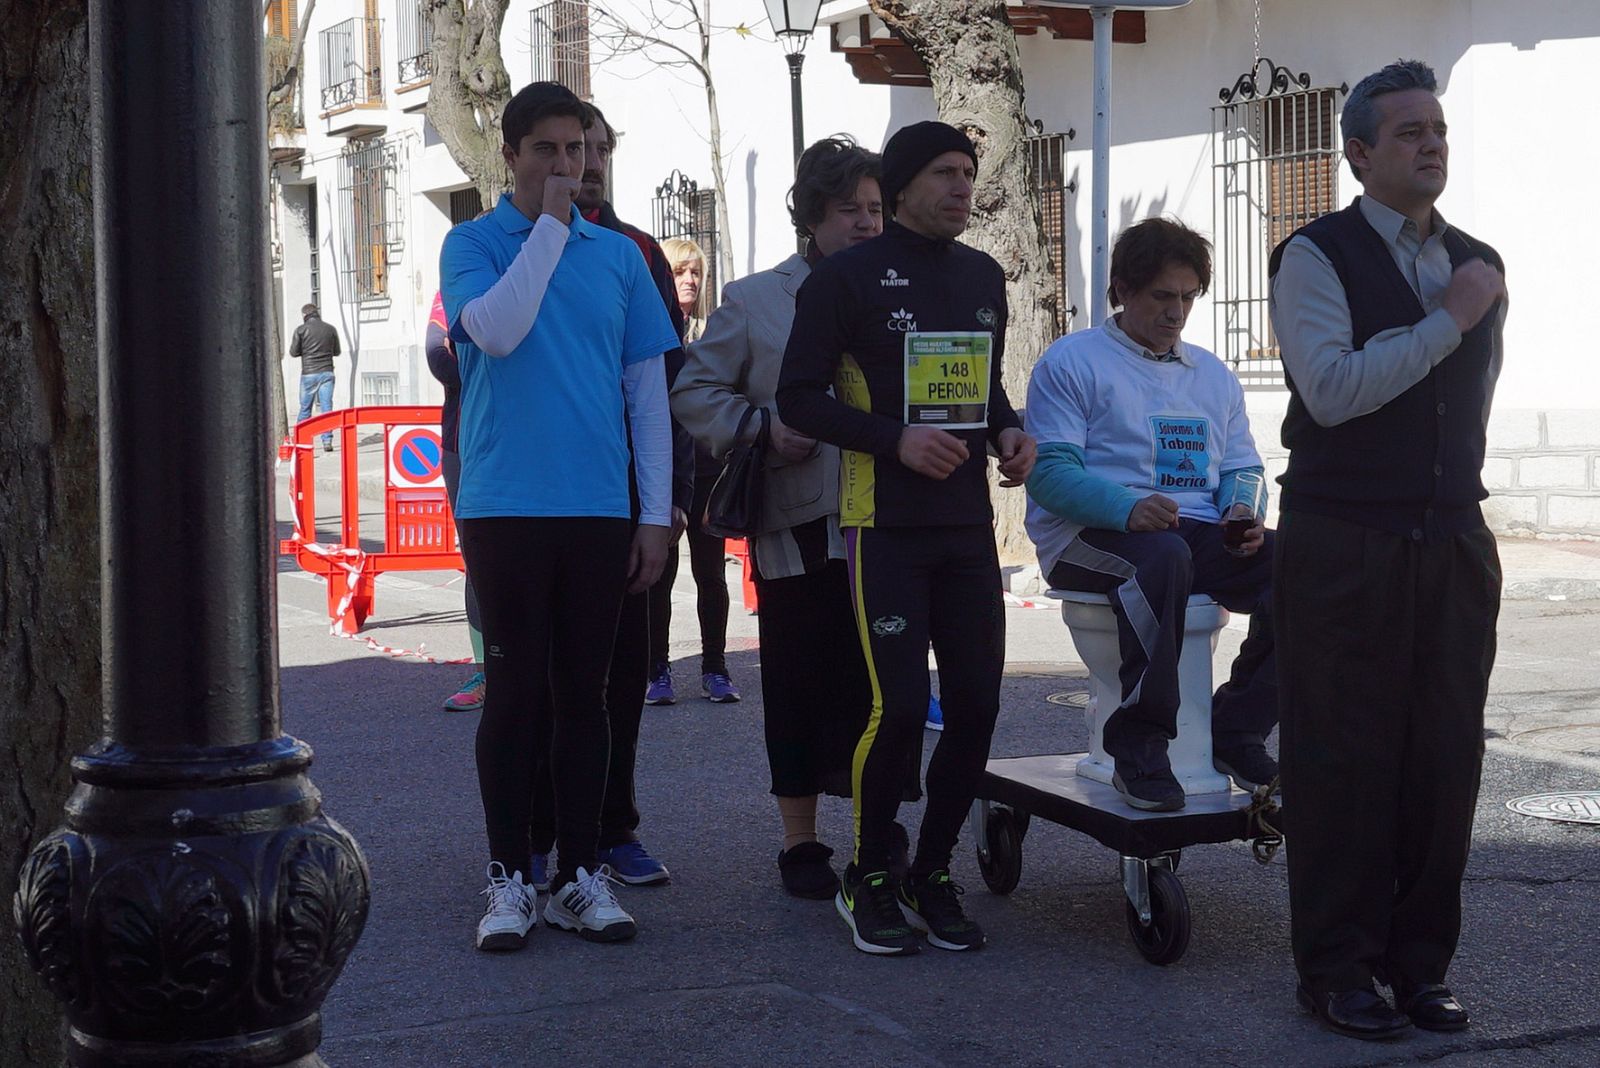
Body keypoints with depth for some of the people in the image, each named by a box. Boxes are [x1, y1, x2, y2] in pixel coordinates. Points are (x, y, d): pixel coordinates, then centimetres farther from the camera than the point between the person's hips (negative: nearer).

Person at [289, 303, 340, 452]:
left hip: (309, 374, -1)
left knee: (305, 408, 8)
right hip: (327, 372, 1)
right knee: (327, 407, 0)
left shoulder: (301, 330, -3)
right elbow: (337, 351, 14)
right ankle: (327, 441, -5)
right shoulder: (330, 329, 5)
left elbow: (294, 352, -1)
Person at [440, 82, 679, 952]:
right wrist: (551, 226, -11)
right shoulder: (473, 243, 3)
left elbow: (647, 388, 11)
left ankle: (580, 873, 15)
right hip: (505, 505, -2)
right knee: (515, 691, 1)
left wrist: (657, 513, 6)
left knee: (584, 692, 7)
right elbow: (497, 331, -18)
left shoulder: (619, 255, 10)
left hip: (600, 510, 3)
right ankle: (509, 876, 10)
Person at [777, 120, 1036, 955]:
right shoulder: (847, 277, -5)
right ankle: (866, 880, 10)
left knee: (975, 706, 4)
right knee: (897, 706, -10)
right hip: (885, 526, -6)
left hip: (967, 525, 6)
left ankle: (932, 876, 19)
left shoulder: (983, 277, 14)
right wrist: (896, 439, -18)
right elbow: (799, 397, -7)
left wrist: (1008, 433, 4)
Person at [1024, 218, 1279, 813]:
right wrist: (1128, 508, -28)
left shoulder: (1214, 375, 24)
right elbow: (1049, 471, -9)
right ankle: (1138, 746, -29)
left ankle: (1236, 734, -9)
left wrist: (1244, 512, -5)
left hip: (1201, 536, 6)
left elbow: (1242, 469, 21)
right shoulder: (1071, 362, 4)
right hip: (1089, 539, -6)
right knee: (1164, 557, -40)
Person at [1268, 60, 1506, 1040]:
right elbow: (1331, 388, -18)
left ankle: (1420, 962, 19)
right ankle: (1337, 971, 11)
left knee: (1446, 758, 6)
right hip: (1344, 547, -5)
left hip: (1454, 544, 5)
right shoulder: (1316, 257, -5)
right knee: (1344, 760, 1)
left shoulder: (1481, 267, 13)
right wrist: (1447, 318, -14)